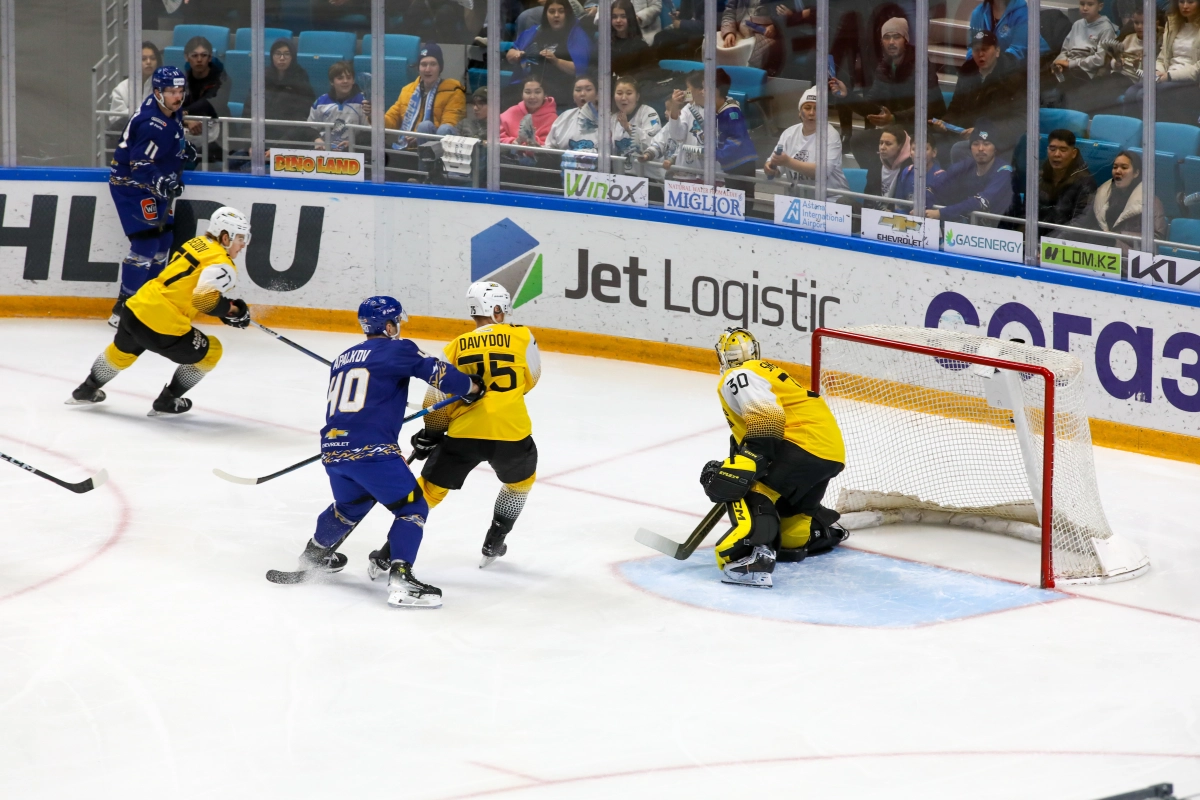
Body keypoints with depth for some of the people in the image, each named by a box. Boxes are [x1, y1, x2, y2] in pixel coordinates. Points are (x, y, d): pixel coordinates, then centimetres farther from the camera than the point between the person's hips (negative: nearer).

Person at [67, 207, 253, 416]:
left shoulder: (197, 243, 13)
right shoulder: (222, 264, -13)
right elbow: (205, 299, -27)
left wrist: (224, 307, 19)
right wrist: (232, 310, -10)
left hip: (136, 309, 8)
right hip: (163, 327, -8)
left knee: (122, 351, 35)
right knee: (210, 352, 15)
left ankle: (86, 390, 54)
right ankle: (167, 401, 23)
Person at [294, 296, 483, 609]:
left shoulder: (342, 359, 22)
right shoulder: (397, 349, 1)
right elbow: (436, 372, -8)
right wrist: (472, 387, 9)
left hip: (332, 448, 8)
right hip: (370, 450, -7)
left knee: (352, 503, 33)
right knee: (413, 507, 0)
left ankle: (314, 554, 51)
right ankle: (400, 579, -16)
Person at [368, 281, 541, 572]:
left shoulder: (456, 347, 9)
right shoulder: (521, 337, 5)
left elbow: (438, 398, 7)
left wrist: (429, 435, 22)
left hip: (463, 432, 1)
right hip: (511, 432, -1)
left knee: (429, 489, 13)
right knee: (521, 480, 31)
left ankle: (388, 555, 7)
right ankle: (494, 544, 35)